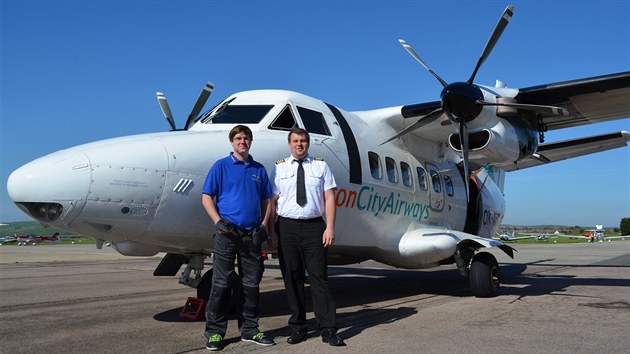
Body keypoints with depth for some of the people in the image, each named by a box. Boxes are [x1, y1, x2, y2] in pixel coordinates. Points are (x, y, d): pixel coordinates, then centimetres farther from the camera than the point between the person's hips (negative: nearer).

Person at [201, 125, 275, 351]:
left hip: (252, 234, 4)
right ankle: (214, 332, 10)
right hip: (227, 232, -4)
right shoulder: (221, 166, 2)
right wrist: (219, 222, -14)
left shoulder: (259, 169, 13)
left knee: (252, 283, 9)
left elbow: (265, 201, 16)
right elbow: (206, 197, -1)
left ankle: (249, 329, 21)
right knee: (221, 283, -1)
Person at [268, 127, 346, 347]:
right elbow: (272, 201, 5)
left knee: (319, 277, -2)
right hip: (287, 227, 1)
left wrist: (330, 227, -6)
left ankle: (328, 330, 3)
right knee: (292, 278, 6)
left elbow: (329, 198, 3)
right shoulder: (280, 168, 9)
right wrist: (271, 230, -2)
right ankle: (298, 328, 18)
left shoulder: (321, 166, 8)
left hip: (314, 226, -1)